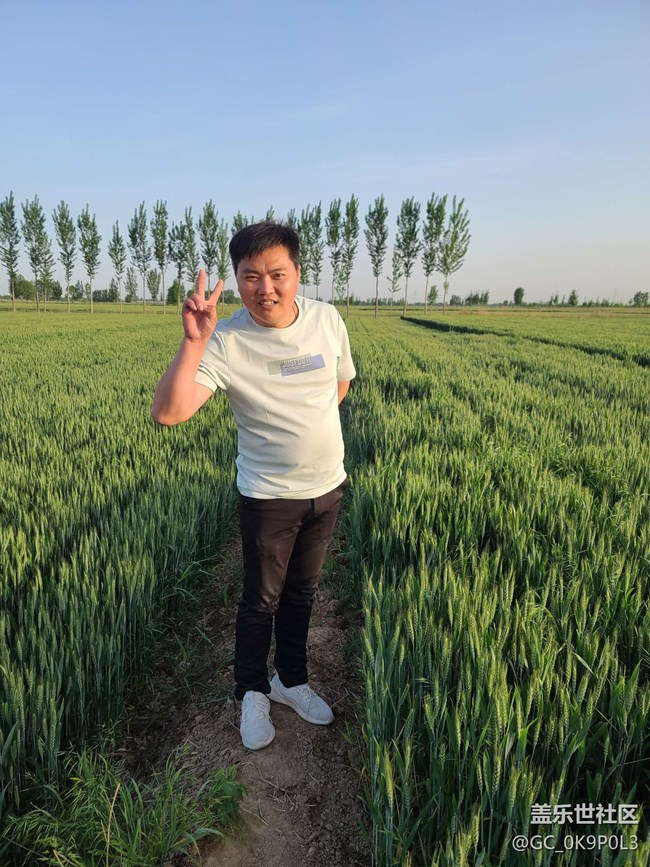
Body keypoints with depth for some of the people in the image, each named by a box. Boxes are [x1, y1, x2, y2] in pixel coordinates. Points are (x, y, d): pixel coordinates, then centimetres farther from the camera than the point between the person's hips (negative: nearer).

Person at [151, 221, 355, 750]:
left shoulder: (328, 319, -7)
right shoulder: (225, 341, -19)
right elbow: (167, 412, -29)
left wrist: (305, 425, 3)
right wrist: (193, 341, -37)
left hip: (328, 487, 4)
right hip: (268, 495, -4)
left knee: (302, 593, 21)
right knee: (262, 601, 13)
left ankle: (291, 680, 44)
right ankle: (252, 693, 39)